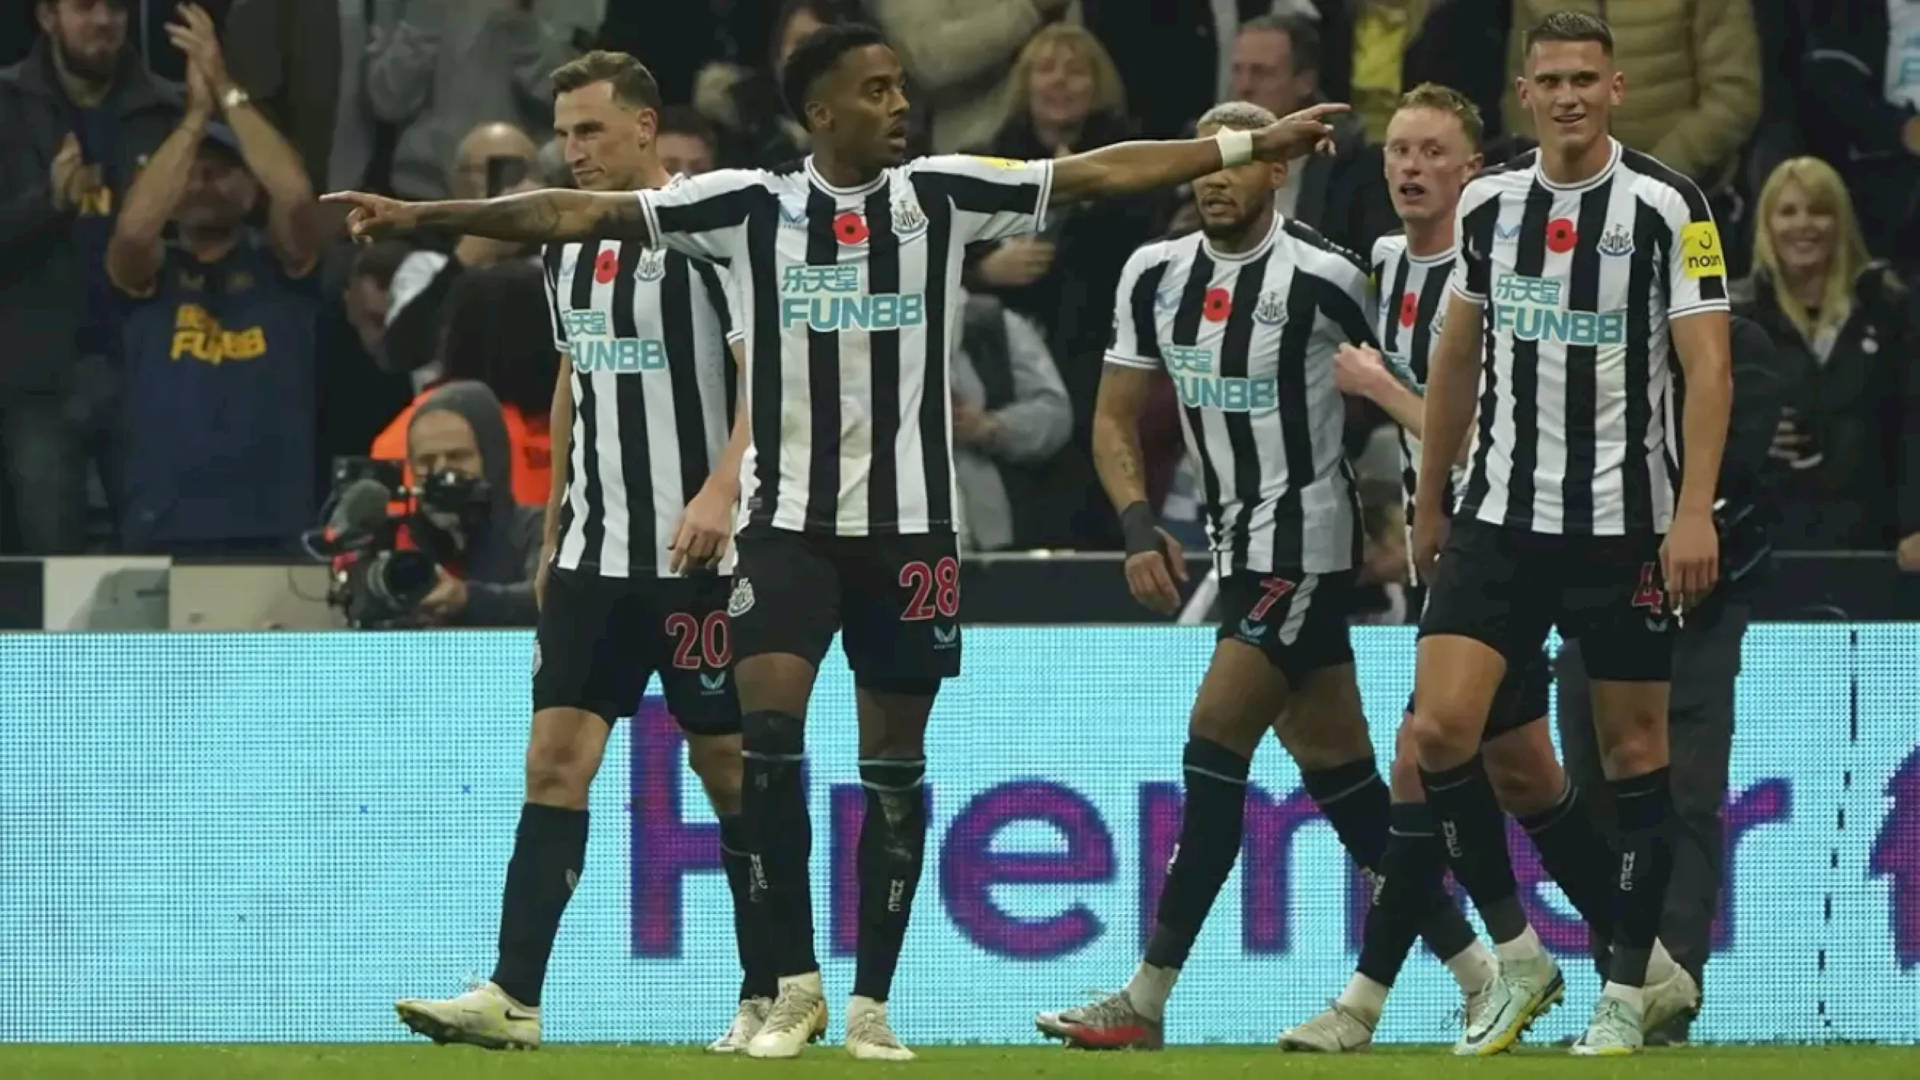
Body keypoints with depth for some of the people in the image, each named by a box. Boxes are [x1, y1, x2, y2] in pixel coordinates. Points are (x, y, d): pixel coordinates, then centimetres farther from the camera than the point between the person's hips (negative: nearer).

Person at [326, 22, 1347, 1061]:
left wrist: (1251, 145, -5)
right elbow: (583, 212, -4)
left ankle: (871, 1004, 11)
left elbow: (1099, 171, 0)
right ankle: (795, 984, -4)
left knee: (894, 768, 3)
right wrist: (418, 215, -8)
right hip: (789, 517, -1)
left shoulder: (945, 195, 0)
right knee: (768, 730, -16)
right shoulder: (750, 205, -2)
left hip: (910, 525, 1)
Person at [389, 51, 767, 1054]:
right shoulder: (571, 248, 12)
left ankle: (773, 993, 12)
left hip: (697, 553, -6)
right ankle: (512, 997, -8)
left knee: (730, 766, 1)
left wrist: (720, 491, -27)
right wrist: (553, 534, 21)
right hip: (594, 553, 6)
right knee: (555, 758, -3)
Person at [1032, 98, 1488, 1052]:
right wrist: (1139, 525, -4)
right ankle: (1477, 976, 16)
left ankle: (1147, 1002, -11)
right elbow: (1114, 419, 11)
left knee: (1213, 751, -13)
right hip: (1237, 545, 8)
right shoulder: (1155, 276, 6)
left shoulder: (1323, 277, -13)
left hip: (1305, 545, -8)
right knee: (1334, 768, 9)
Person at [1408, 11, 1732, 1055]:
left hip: (1626, 521, -3)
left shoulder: (1668, 206, -9)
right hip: (1501, 514, 3)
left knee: (1633, 748, 3)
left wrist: (1694, 510, -22)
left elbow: (1707, 364, -13)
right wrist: (1429, 501, 19)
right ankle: (1513, 950, 6)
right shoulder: (1487, 203, 4)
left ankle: (1627, 988, 14)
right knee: (1439, 728, -10)